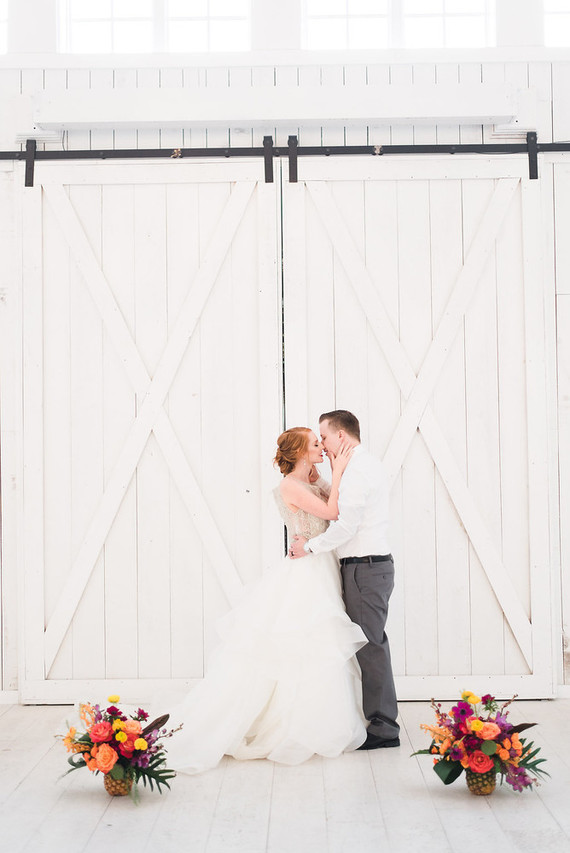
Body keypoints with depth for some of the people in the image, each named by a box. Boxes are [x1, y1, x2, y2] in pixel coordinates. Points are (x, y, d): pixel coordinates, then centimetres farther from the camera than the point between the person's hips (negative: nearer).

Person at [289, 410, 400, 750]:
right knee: (372, 645, 13)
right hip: (374, 565, 11)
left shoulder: (356, 470, -15)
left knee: (370, 647, -5)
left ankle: (383, 729, 1)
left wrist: (310, 546, -9)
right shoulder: (371, 464, 18)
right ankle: (383, 721, 20)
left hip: (365, 568, -11)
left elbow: (347, 526, -19)